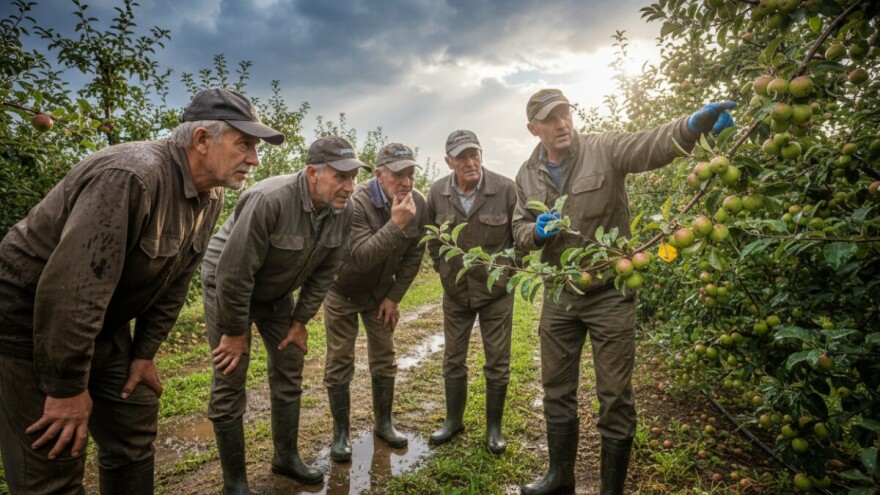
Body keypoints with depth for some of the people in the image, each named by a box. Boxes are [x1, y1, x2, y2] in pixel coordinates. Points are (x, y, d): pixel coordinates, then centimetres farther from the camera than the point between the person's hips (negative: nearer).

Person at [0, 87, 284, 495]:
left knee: (136, 430, 12)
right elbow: (69, 290, -33)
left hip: (104, 326, 8)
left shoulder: (210, 197, -3)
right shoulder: (132, 176, -31)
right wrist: (68, 389, -25)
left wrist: (145, 354, 5)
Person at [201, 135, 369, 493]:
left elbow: (324, 272, -4)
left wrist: (300, 321, -2)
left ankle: (286, 457, 29)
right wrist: (235, 332, -20)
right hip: (227, 284, -6)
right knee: (230, 382, -2)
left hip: (277, 291, 6)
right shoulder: (270, 200, -35)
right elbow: (234, 272, -30)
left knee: (289, 371, 10)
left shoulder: (343, 211, -15)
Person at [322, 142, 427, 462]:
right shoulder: (357, 203, -29)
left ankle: (384, 423, 27)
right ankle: (341, 432, 16)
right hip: (343, 291, -4)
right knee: (340, 362, 1)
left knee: (384, 359, 10)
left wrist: (394, 296, -5)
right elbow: (361, 257, -36)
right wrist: (396, 224, -42)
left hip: (381, 293, 4)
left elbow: (413, 256, -4)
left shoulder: (418, 204, -13)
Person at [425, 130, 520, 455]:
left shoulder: (505, 189, -17)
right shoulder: (437, 192, -9)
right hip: (455, 291, 3)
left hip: (496, 291, -2)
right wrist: (442, 269, 8)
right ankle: (453, 420, 34)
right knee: (453, 360, 14)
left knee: (497, 363, 8)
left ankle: (494, 427, 26)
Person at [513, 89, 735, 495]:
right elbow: (520, 230, 8)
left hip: (609, 293, -4)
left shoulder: (604, 149, -9)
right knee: (557, 389, 16)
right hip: (559, 295, 5)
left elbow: (652, 145, -25)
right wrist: (537, 232, -15)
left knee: (615, 397, 4)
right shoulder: (527, 175, 4)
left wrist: (694, 124, -44)